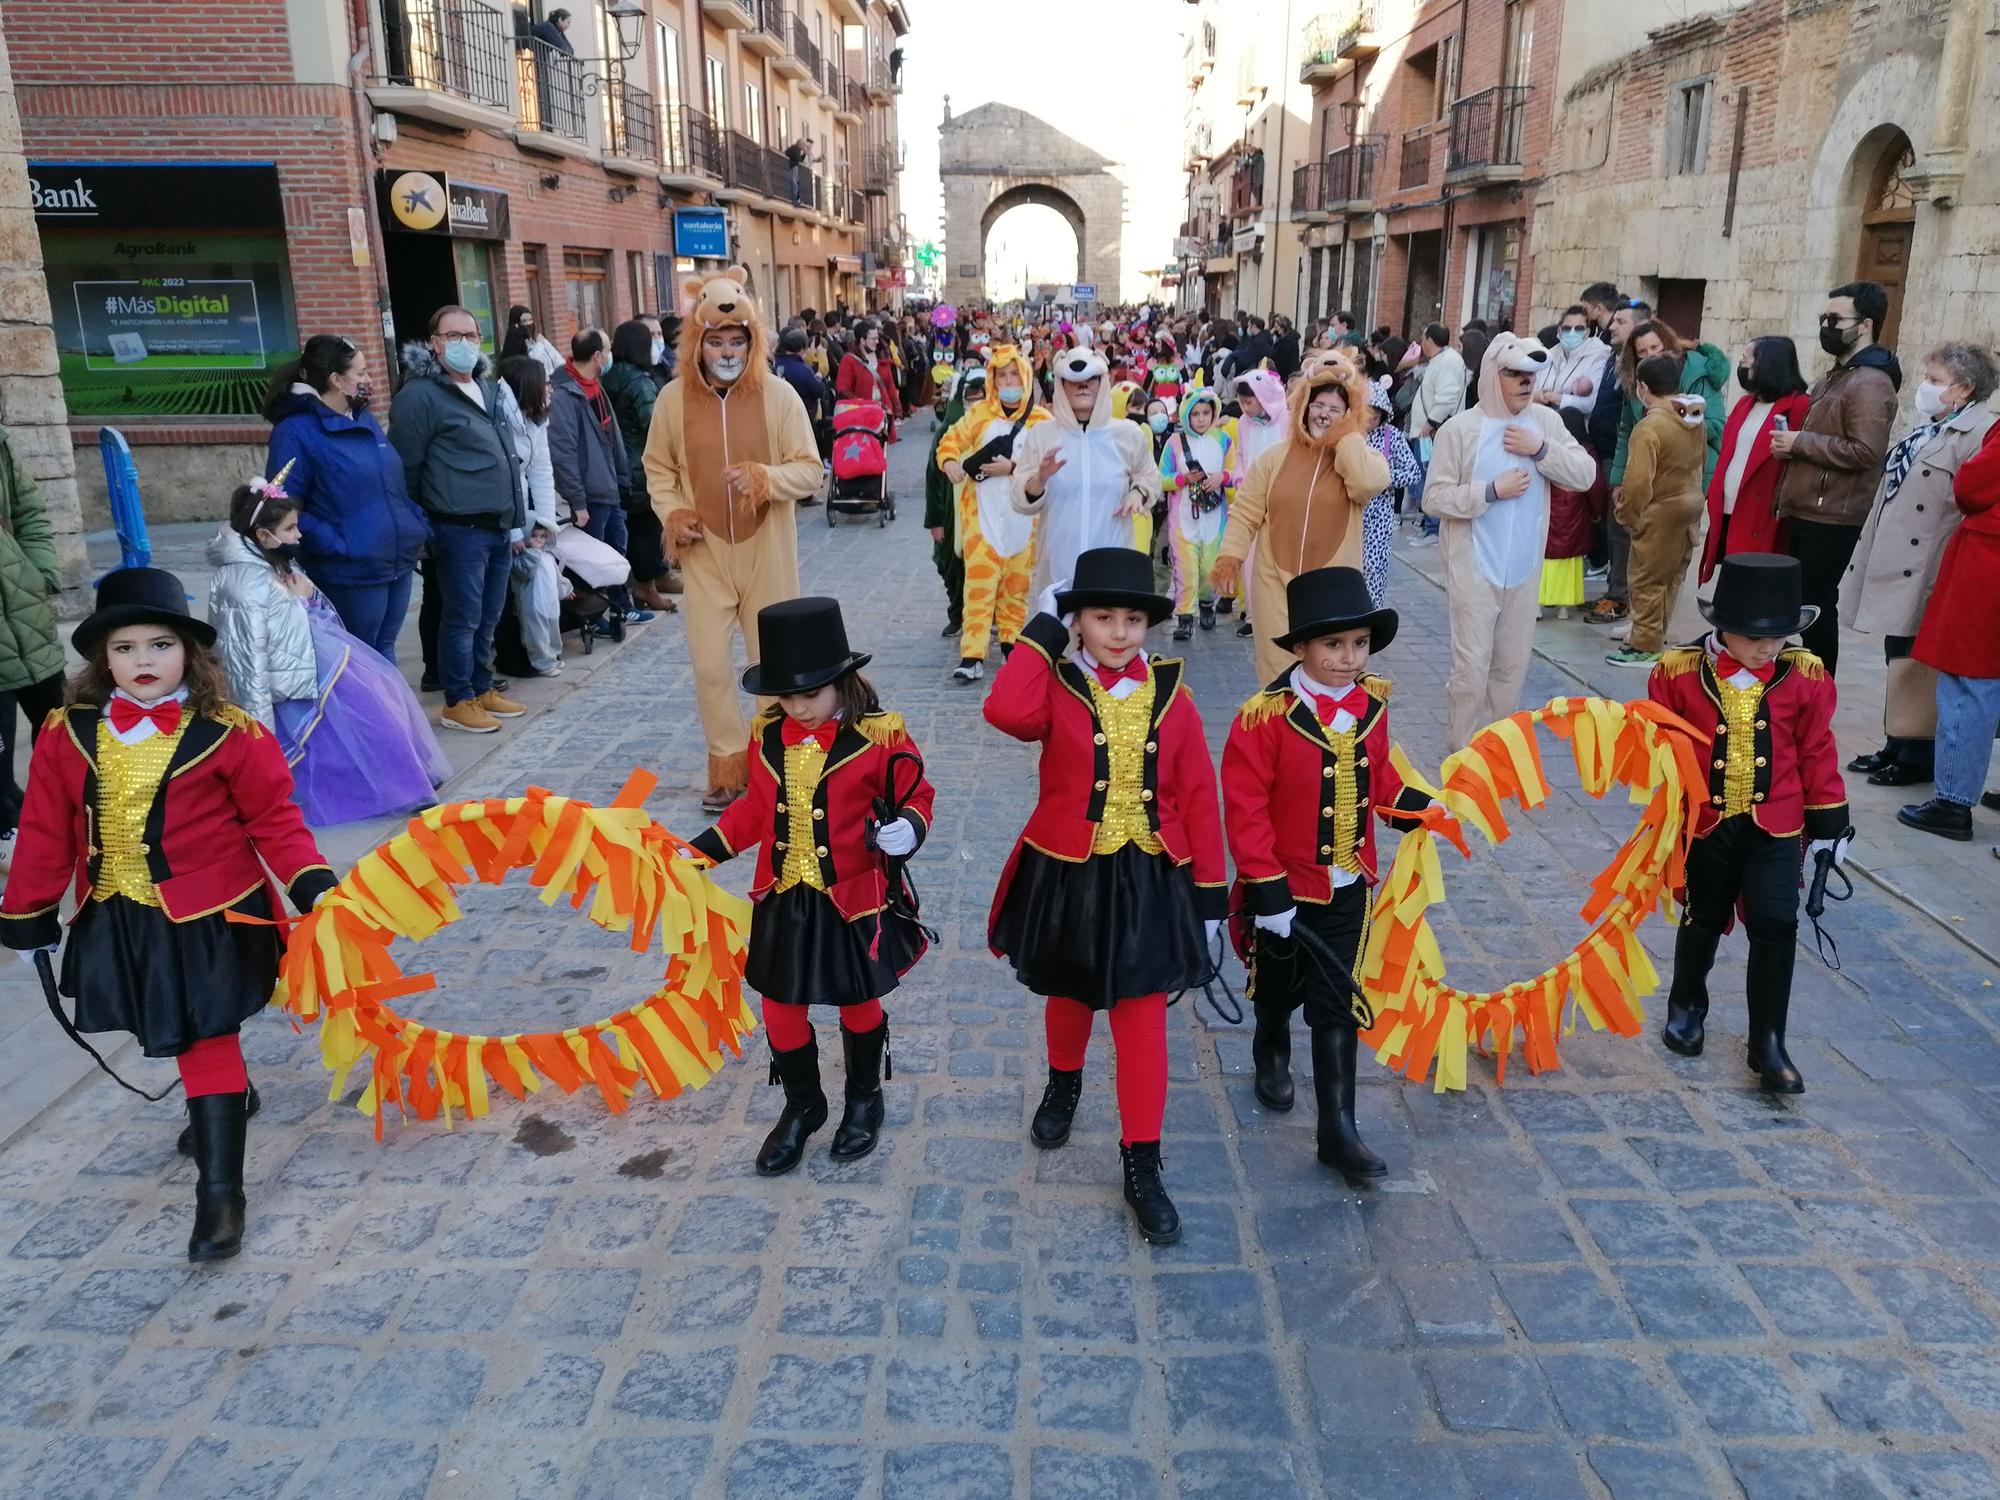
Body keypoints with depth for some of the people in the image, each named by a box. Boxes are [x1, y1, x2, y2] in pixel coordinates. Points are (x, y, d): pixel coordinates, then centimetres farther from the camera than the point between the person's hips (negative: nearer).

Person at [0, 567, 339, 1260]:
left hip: (206, 917, -5)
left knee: (205, 1040, -4)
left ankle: (220, 1190, 3)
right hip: (117, 919, 5)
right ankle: (230, 1098, 51)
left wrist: (310, 880, -19)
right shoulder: (69, 734, -3)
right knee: (173, 1031, 22)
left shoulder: (227, 734, -13)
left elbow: (272, 817, -8)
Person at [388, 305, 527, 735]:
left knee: (489, 615, 14)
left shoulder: (492, 390, 17)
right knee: (463, 617, -2)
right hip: (459, 529, -7)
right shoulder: (420, 396, -8)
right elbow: (405, 469, -8)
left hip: (498, 527, 7)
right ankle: (458, 702, 9)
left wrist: (517, 521, 18)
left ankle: (482, 689, 26)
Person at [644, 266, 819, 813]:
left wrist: (766, 477, -24)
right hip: (704, 554, 1)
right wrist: (672, 512, -5)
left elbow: (810, 469, -5)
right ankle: (728, 765, 17)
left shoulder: (779, 394, -6)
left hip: (767, 551, -1)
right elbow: (658, 468, 12)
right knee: (709, 665, 0)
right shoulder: (673, 399, 0)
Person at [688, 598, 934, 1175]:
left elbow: (916, 796, -6)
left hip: (855, 902, -4)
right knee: (781, 1009, 12)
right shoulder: (767, 736, -3)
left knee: (858, 1003, 15)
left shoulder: (880, 736, -17)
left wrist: (908, 828, -27)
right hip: (784, 902, 4)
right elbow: (756, 809, 10)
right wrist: (702, 851, 7)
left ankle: (865, 1100, 41)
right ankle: (802, 1107, 37)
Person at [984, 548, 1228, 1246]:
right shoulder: (1056, 686, -9)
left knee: (1143, 1026, 3)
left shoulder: (1170, 694, -4)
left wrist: (1210, 894, -2)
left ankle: (1142, 1168, 16)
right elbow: (1005, 712, -33)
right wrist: (1043, 630, -23)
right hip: (1067, 878, 0)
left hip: (1149, 882, 0)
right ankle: (1064, 1084, 54)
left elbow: (1198, 798, -2)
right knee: (1068, 998, 23)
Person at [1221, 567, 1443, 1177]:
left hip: (1348, 886, 3)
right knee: (1280, 987, 20)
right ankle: (1271, 1052, 53)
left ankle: (1338, 1131, 12)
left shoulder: (1372, 703, -5)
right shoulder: (1266, 716, -23)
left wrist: (1418, 803, -2)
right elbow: (1245, 809, -21)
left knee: (1337, 1004, 5)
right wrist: (1266, 890, -21)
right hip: (1286, 888, -3)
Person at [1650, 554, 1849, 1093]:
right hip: (1705, 825, 0)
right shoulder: (1679, 673, -11)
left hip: (1776, 830, 0)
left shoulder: (1805, 677, -6)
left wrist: (1828, 823, 4)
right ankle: (1686, 1007, 41)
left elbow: (1817, 753, 2)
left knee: (1775, 927, -4)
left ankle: (1768, 1044, 10)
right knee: (1703, 921, 16)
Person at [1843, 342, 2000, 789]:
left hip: (1928, 577, -9)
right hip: (1899, 571, 9)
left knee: (1917, 664, -1)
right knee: (1901, 660, 15)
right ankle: (1897, 746, 25)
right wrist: (1871, 562, 23)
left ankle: (1916, 755, 10)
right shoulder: (1929, 427, 17)